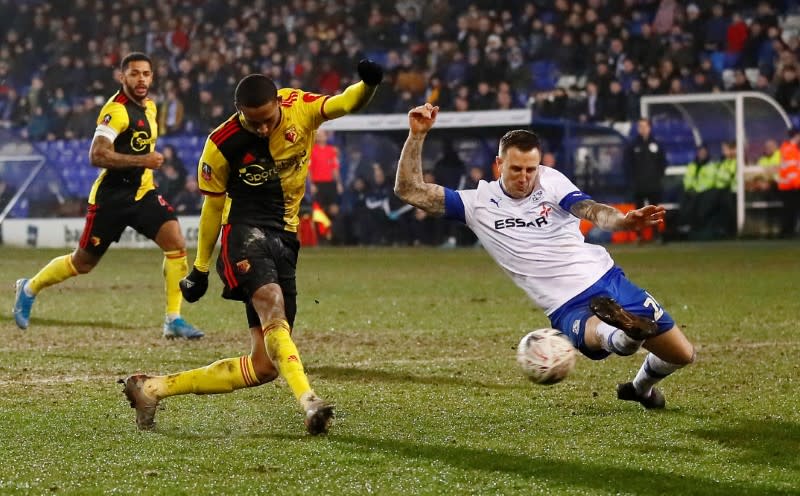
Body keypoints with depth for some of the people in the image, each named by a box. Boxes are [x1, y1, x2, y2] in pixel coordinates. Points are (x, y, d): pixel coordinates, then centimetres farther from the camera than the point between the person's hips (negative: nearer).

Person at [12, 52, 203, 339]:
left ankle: (173, 320, -10)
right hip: (112, 197, -7)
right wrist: (142, 160, -31)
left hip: (142, 192, 7)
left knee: (176, 243, -15)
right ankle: (29, 289, 33)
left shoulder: (149, 107, 9)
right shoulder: (116, 110, -19)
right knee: (83, 263, 7)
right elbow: (97, 156, -29)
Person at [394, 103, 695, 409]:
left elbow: (589, 210, -20)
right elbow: (409, 190, -2)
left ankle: (641, 387, 31)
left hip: (608, 281, 3)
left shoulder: (551, 181, 0)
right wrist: (417, 135, -13)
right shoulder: (478, 204, 0)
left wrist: (623, 220, -43)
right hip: (568, 309, -3)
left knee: (682, 355, 4)